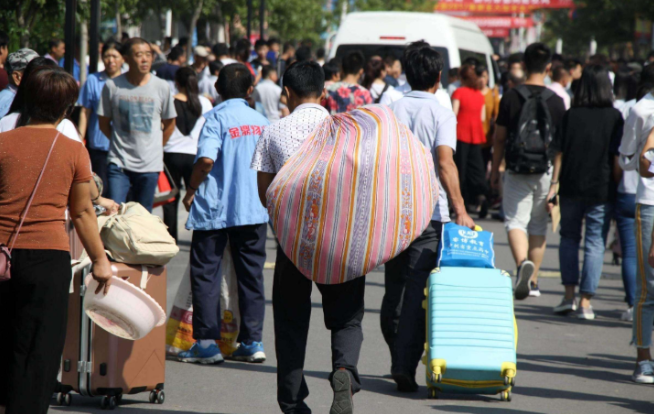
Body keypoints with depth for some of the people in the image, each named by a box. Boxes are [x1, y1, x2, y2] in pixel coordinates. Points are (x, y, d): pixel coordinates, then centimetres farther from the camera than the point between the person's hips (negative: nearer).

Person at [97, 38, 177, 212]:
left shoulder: (162, 87, 1)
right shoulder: (112, 86, -3)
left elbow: (169, 124, 13)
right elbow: (104, 123, 8)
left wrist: (155, 148, 11)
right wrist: (122, 143, 7)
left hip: (150, 165, 1)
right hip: (119, 164, -1)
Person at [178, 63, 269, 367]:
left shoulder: (217, 118, -9)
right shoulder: (260, 121, 7)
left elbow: (206, 159, -22)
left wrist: (191, 190, -7)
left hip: (216, 209, -5)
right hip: (254, 209, 5)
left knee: (205, 273, 2)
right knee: (251, 273, 10)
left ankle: (207, 342, -1)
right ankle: (252, 341, 9)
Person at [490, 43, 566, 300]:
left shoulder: (511, 97, -5)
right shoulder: (556, 101, -3)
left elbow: (499, 138, 0)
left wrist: (495, 170, 11)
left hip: (517, 171, -2)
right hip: (546, 172, 2)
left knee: (515, 221, -1)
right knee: (538, 225, 14)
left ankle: (523, 263, -30)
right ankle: (533, 279, 20)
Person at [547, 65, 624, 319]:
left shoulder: (571, 115, 0)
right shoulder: (614, 117, -3)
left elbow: (559, 153, -1)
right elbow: (617, 157, -4)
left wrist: (554, 185, 3)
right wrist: (616, 187, 5)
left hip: (571, 187, 1)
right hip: (601, 190, -1)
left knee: (569, 238, 16)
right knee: (595, 243, 3)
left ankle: (569, 295, 7)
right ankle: (585, 303, -2)